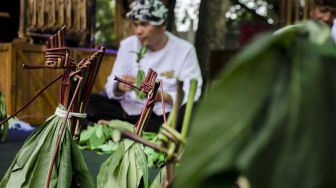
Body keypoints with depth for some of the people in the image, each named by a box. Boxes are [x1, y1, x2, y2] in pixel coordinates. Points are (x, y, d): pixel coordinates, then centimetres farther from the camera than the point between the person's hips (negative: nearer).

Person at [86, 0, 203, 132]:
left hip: (164, 114, -2)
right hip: (129, 110, 3)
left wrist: (161, 96, -27)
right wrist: (120, 87, -22)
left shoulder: (184, 50, -3)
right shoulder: (127, 45, 5)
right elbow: (112, 89, 2)